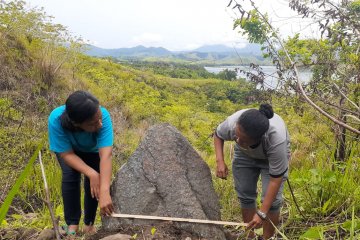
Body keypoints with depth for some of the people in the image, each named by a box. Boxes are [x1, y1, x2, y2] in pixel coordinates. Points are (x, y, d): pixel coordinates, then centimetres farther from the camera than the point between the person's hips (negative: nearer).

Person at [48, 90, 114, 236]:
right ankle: (72, 223, -4)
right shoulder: (56, 120, -40)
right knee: (70, 177, -23)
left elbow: (106, 155, -48)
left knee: (94, 182, -13)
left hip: (93, 150, 0)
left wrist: (104, 191, -57)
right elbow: (67, 154, -32)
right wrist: (92, 174, -45)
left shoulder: (103, 116, -42)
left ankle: (89, 223, 11)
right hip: (66, 147, 0)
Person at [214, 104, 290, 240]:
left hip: (272, 156, -3)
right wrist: (220, 161, -25)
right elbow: (218, 135, -11)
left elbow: (276, 179, -33)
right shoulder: (232, 123, -36)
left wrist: (261, 214, -33)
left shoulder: (277, 141, -43)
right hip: (244, 155, 3)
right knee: (245, 195, 1)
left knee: (271, 198, -13)